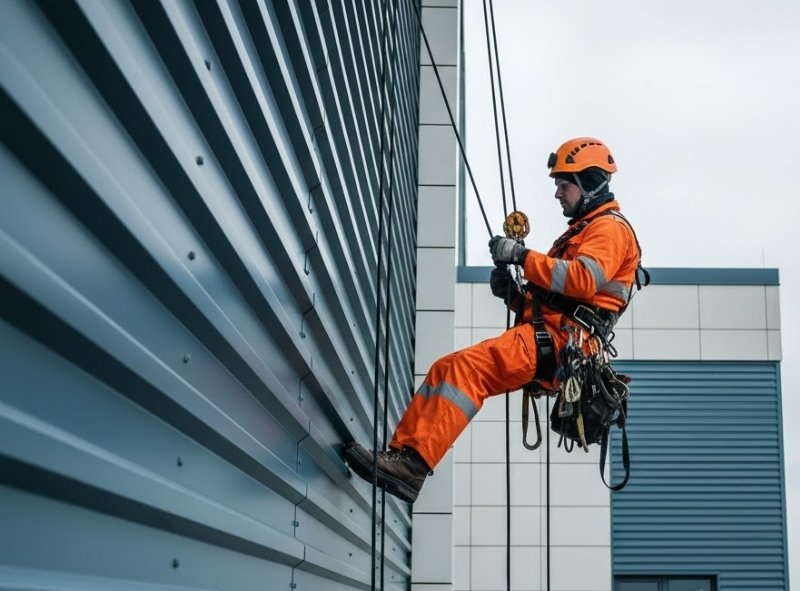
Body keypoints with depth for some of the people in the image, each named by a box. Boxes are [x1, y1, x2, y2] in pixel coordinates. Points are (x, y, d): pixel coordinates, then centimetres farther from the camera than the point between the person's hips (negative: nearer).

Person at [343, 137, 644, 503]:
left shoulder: (611, 228, 3)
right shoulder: (579, 231, 34)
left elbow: (583, 278, -18)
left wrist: (523, 256, -16)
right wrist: (513, 294, 9)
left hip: (560, 340, -10)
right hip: (545, 339, 10)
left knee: (467, 367, -28)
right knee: (446, 370, -3)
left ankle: (414, 463, -37)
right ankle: (403, 451, -12)